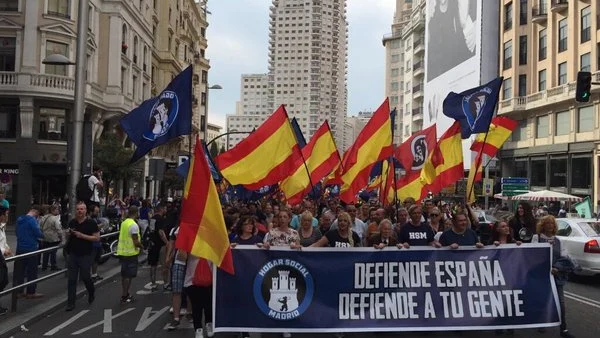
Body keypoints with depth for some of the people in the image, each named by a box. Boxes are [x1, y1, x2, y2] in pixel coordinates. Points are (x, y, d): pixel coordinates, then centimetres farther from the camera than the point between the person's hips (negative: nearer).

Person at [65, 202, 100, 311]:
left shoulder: (91, 223, -8)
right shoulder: (72, 222, 7)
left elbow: (97, 238, -12)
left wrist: (82, 235, -20)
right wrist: (68, 233, -3)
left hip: (86, 255, -4)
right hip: (72, 254, 4)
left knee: (85, 277, 3)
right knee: (71, 279, 3)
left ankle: (92, 293, 34)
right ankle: (70, 303, 10)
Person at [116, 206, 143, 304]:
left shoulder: (124, 223, 7)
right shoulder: (134, 225, -19)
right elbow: (136, 242, -20)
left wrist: (138, 244, 16)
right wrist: (141, 246, -1)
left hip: (122, 251, 8)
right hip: (131, 253, -8)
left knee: (124, 274, 16)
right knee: (129, 275, 0)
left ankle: (125, 294, 27)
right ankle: (124, 297, 3)